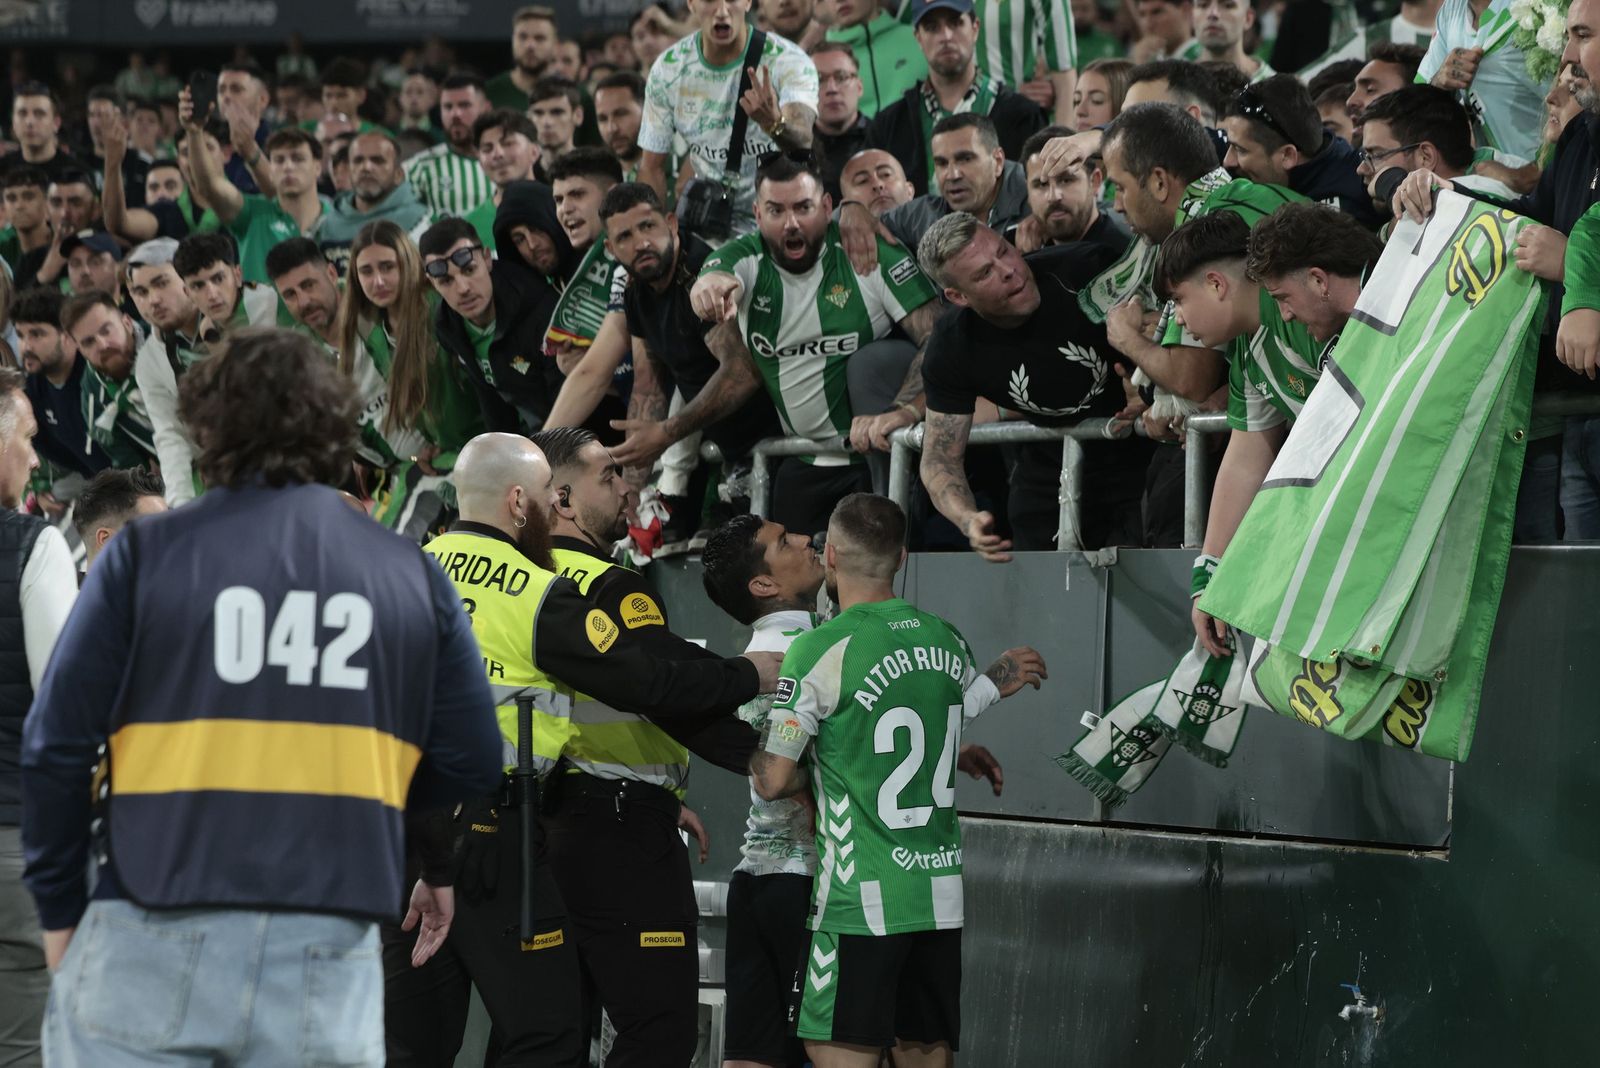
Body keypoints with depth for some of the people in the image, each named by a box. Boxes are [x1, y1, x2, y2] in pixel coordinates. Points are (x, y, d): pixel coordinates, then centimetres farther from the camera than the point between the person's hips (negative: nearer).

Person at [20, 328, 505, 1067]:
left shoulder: (146, 555, 1)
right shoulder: (411, 575, 7)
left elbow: (56, 746, -2)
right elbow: (472, 763, 9)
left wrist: (59, 908, 9)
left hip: (152, 946, -2)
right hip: (328, 950, 2)